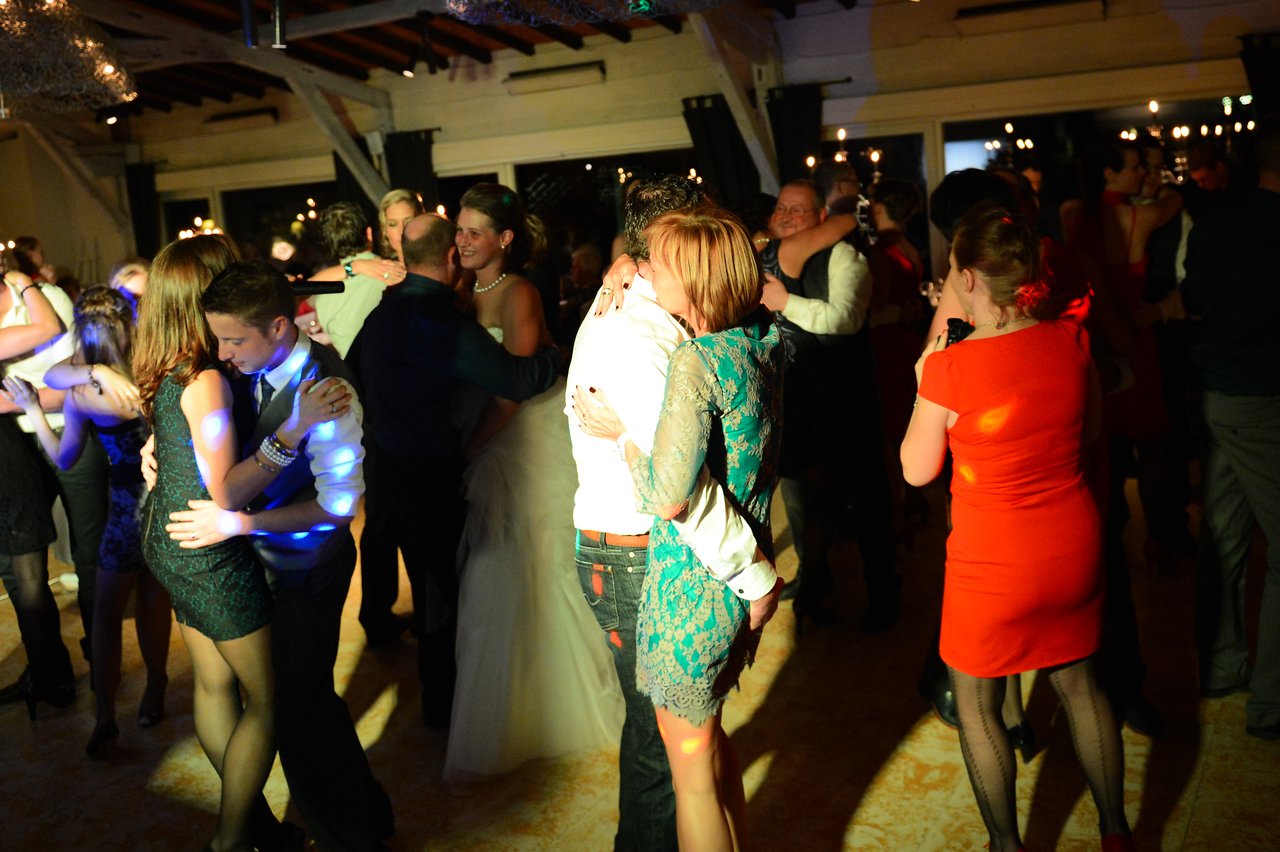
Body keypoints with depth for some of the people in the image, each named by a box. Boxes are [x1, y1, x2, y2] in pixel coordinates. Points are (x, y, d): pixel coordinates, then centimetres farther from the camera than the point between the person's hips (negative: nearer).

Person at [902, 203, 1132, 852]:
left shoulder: (950, 366, -21)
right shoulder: (1071, 340, -8)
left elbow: (917, 469, -8)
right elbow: (1091, 430, 9)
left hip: (993, 563, -5)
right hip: (1074, 548, 6)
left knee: (976, 706, 16)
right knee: (1079, 684, 25)